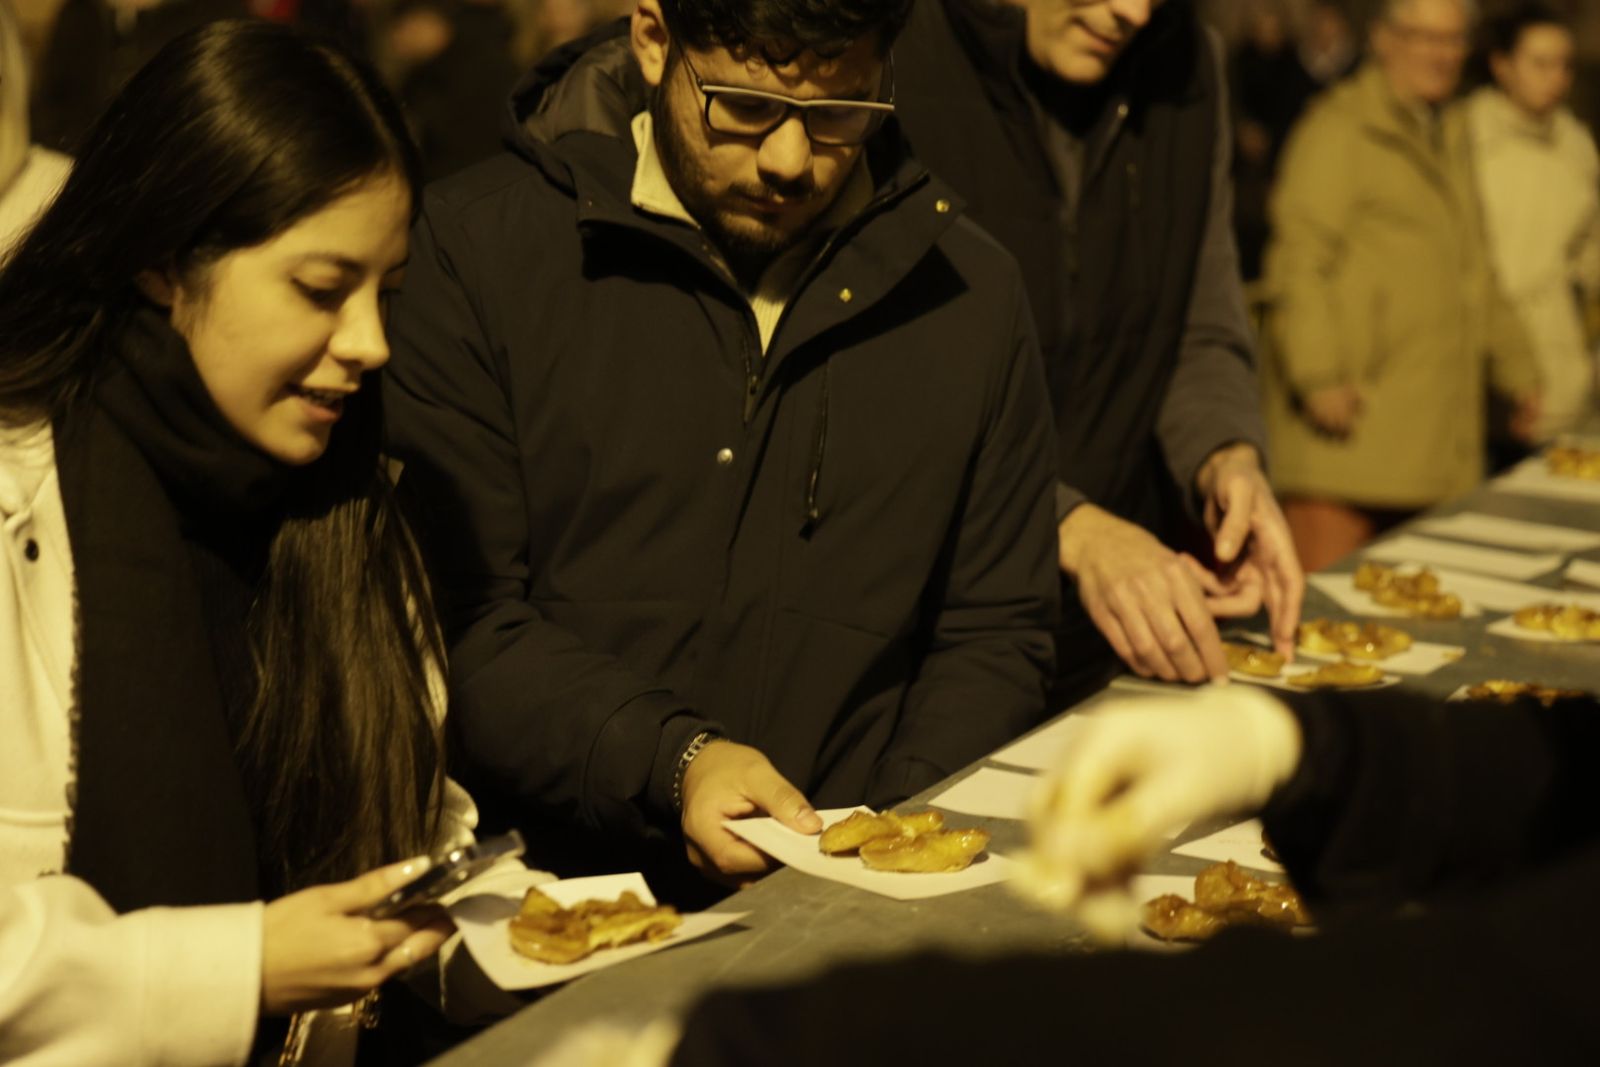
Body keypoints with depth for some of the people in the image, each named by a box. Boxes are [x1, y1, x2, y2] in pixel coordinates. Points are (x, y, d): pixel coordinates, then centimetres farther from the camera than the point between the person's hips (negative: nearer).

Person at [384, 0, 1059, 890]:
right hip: (557, 892, -5)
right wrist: (672, 764, -20)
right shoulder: (483, 248, -2)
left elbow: (995, 631, 10)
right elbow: (458, 619, -6)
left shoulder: (974, 295, 8)